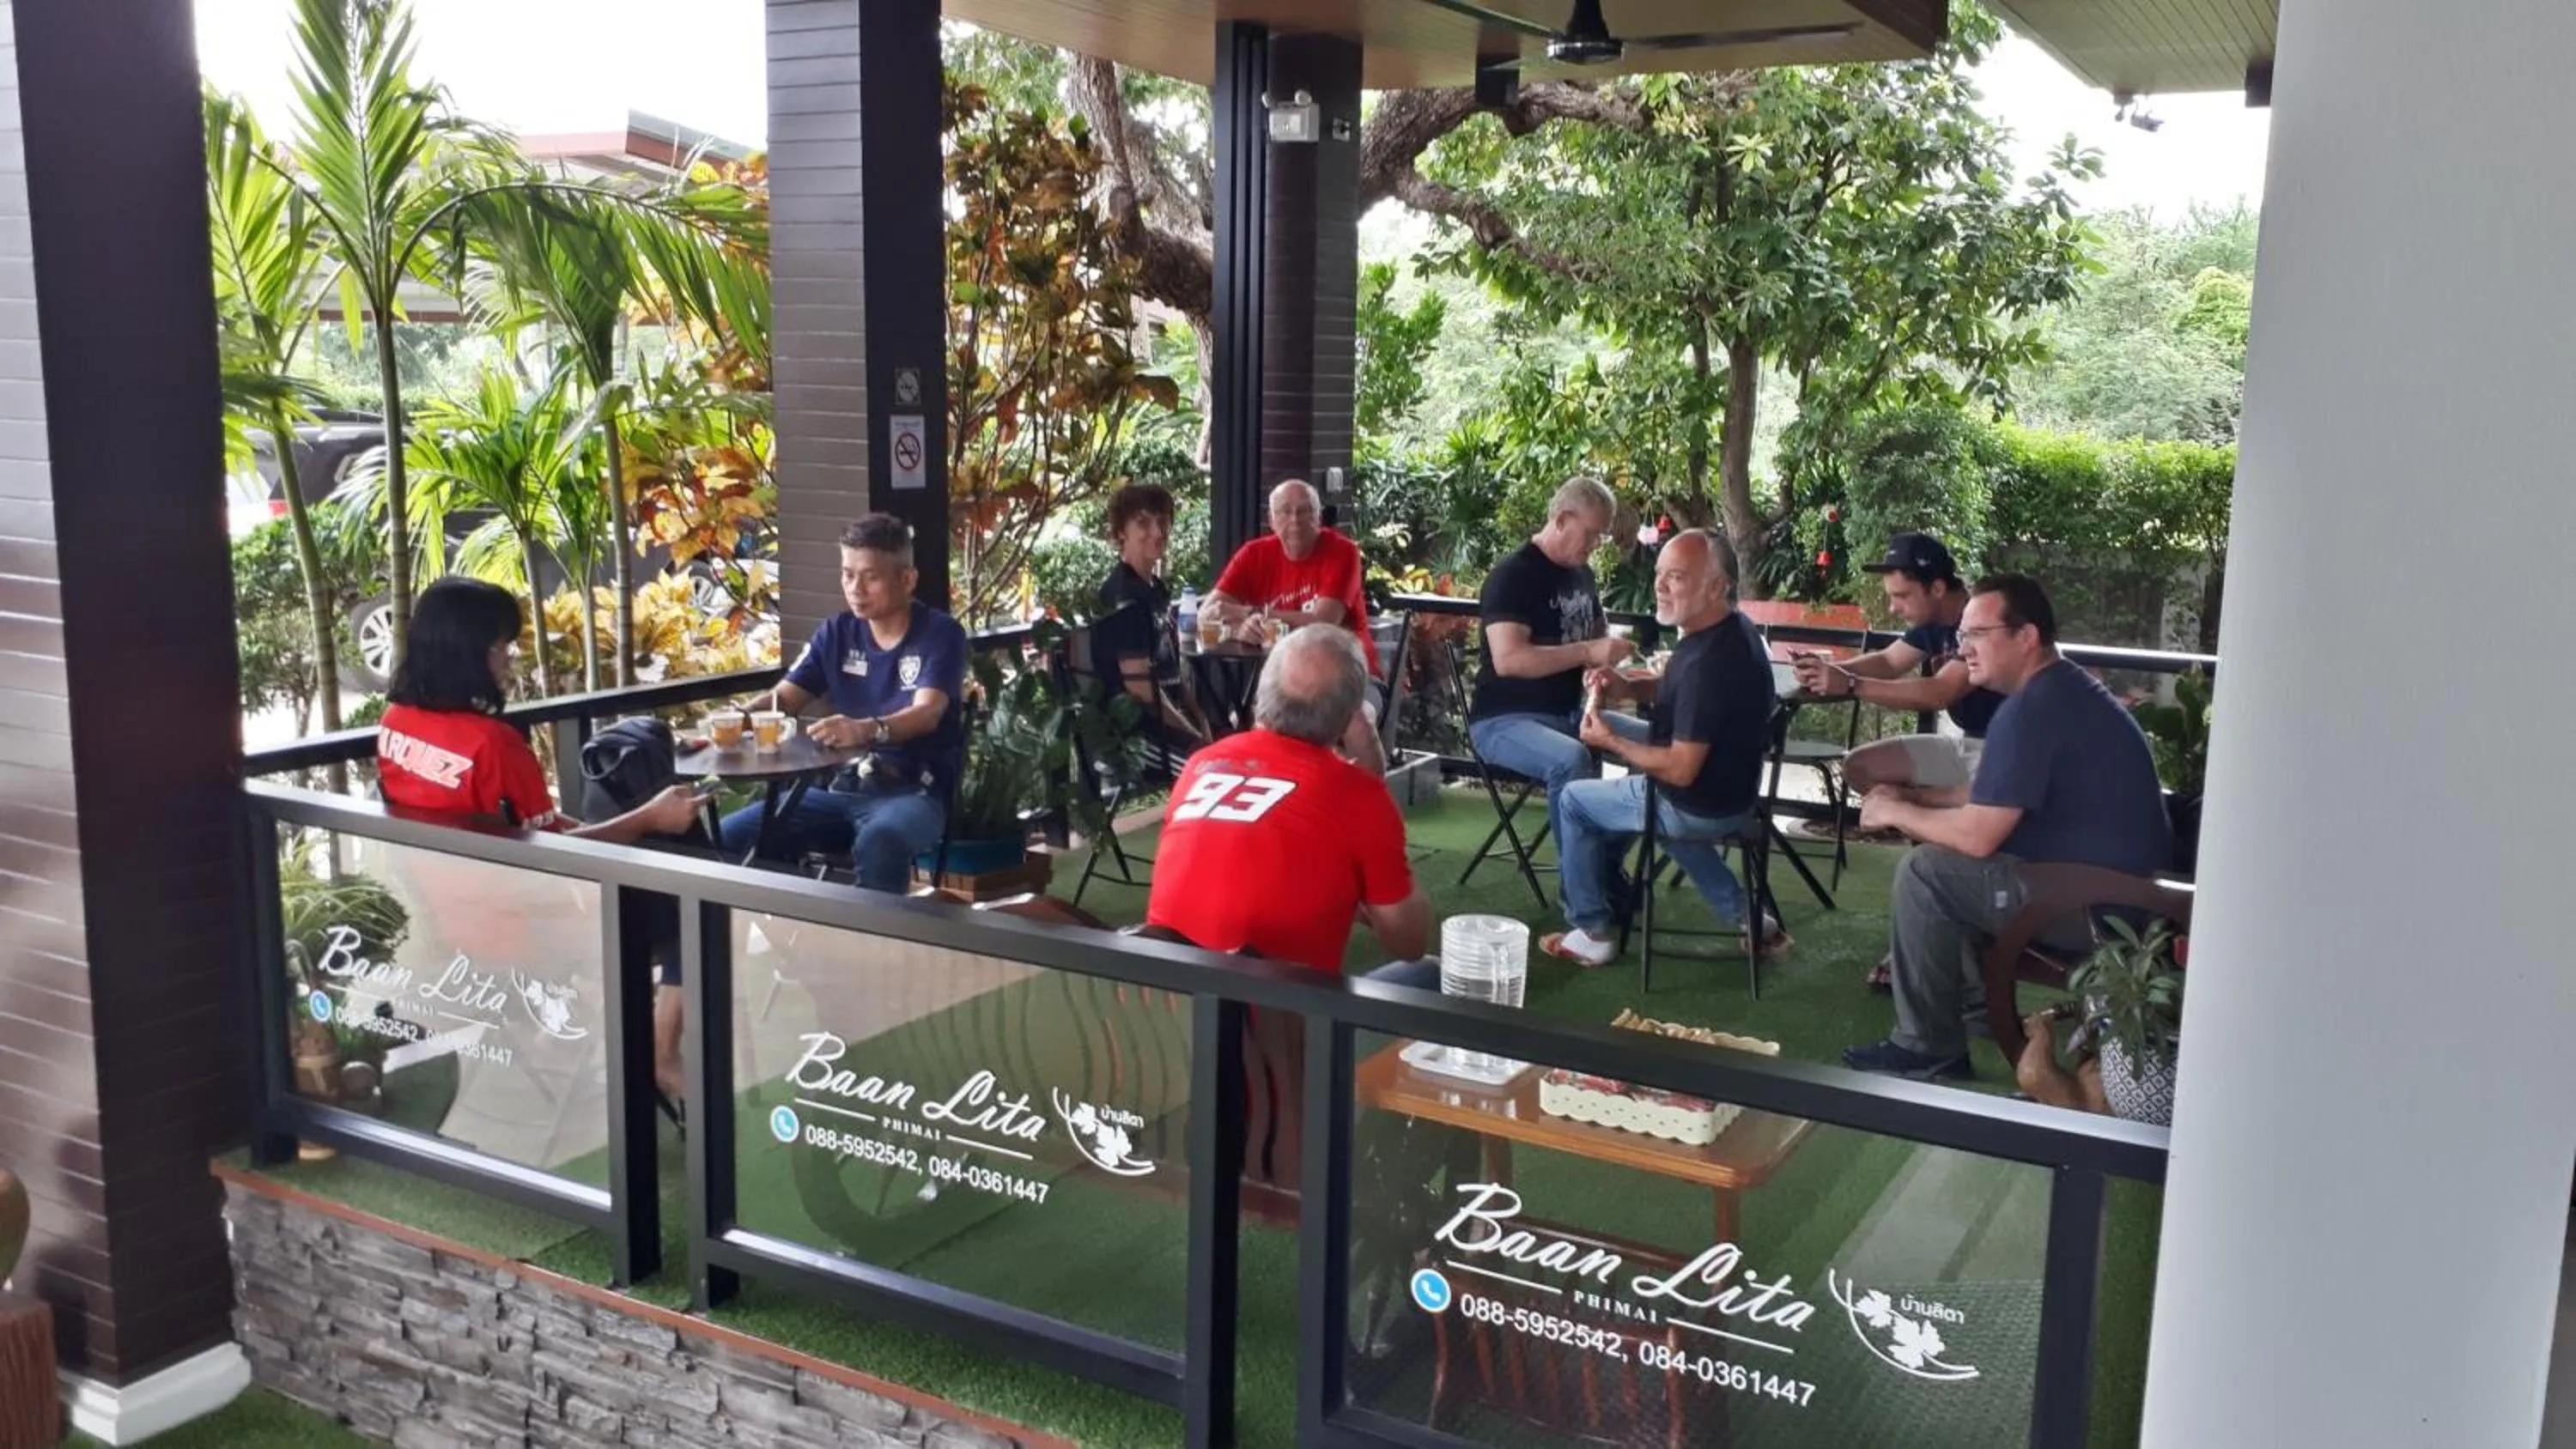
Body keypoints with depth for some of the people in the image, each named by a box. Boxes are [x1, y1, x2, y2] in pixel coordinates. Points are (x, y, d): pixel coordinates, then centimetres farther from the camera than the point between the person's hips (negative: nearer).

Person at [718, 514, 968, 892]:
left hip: (916, 792, -5)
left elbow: (927, 713, -20)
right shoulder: (837, 633, 13)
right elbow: (783, 698, 9)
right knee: (731, 836, -16)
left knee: (879, 841, -41)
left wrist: (867, 730, -42)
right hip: (844, 786, 5)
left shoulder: (940, 635, -4)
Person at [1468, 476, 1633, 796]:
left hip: (1569, 714, 8)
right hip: (1507, 719, -8)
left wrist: (1610, 649, 4)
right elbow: (1508, 660, -27)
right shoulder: (1512, 575, -14)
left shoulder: (1582, 573, 11)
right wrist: (1587, 652, -28)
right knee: (1571, 760, -36)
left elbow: (1598, 630, 29)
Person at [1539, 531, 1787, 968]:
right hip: (1729, 783, 9)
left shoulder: (1709, 662, -32)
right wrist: (1629, 684, 1)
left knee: (1571, 801, 8)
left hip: (1702, 805, -9)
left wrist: (1611, 743, -15)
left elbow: (1681, 770, -29)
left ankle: (1594, 935, 19)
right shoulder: (1733, 628, -2)